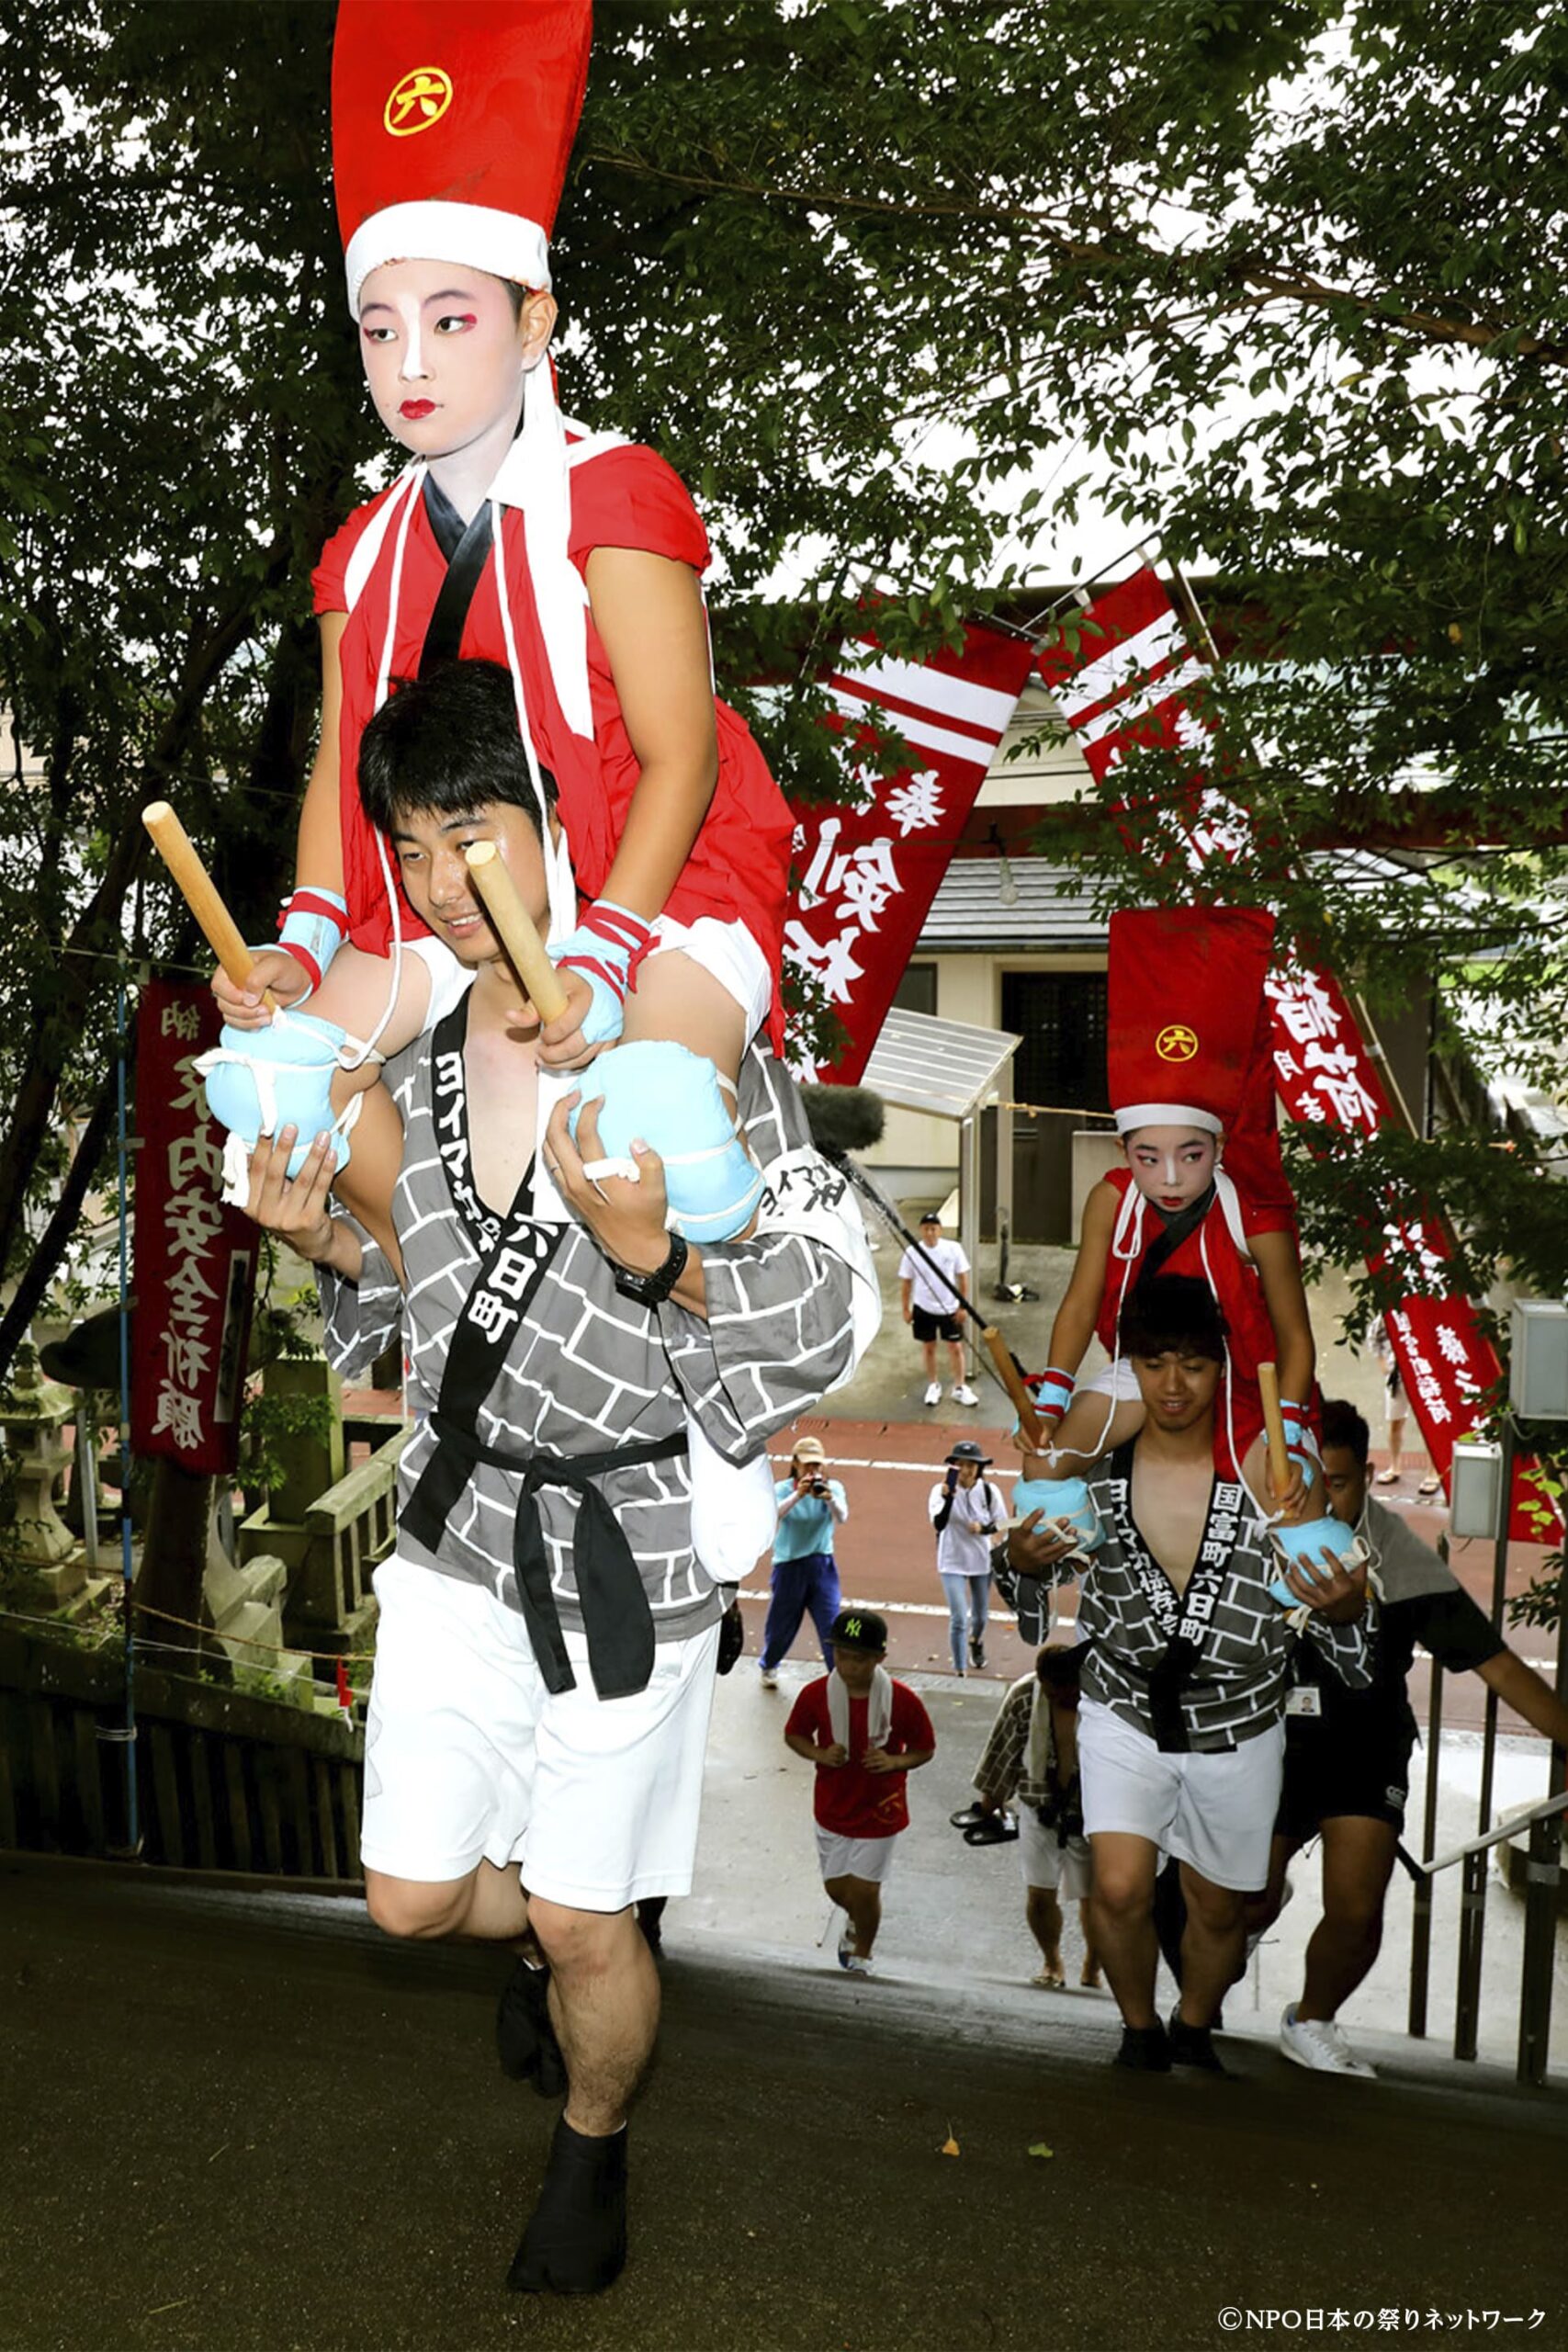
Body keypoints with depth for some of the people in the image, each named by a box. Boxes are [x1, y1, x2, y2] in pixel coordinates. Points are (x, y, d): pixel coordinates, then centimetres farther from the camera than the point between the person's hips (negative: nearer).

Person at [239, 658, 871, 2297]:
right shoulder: (405, 1052, 0)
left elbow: (819, 1324, -16)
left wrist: (652, 1250, -32)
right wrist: (332, 1248, -7)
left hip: (628, 1550, -5)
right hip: (458, 1534, 5)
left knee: (584, 1924, 10)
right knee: (414, 1896, 14)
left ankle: (593, 2144, 43)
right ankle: (550, 1938, 49)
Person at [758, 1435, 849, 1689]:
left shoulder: (832, 1487, -2)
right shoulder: (783, 1489, -4)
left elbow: (841, 1518, -18)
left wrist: (829, 1497, -37)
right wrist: (798, 1495, -35)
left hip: (822, 1566, 0)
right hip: (789, 1566, 0)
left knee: (831, 1625, -8)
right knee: (781, 1625, 13)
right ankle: (768, 1667, 39)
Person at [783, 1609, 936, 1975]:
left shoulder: (901, 1700, -19)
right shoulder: (816, 1694, -15)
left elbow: (925, 1749, -5)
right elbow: (793, 1735, 1)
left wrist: (895, 1761, -24)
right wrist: (819, 1754, -18)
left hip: (880, 1810, -2)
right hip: (833, 1807, 2)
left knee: (864, 1890, 1)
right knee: (837, 1887, 13)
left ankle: (861, 1957, 30)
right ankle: (856, 1923, 50)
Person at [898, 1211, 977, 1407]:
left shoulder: (953, 1249, -10)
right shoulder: (912, 1253, -9)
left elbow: (963, 1278, -2)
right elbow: (906, 1282, 0)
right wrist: (906, 1309, 0)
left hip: (949, 1309, 0)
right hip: (923, 1309, 0)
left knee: (955, 1348, 6)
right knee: (928, 1348, 12)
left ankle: (960, 1388, 19)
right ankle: (933, 1386, 28)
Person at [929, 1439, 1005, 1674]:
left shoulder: (989, 1491, -12)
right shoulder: (941, 1490, -18)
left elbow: (1000, 1523, 0)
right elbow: (939, 1524, -28)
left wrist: (984, 1528, -21)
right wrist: (948, 1496, -41)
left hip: (982, 1560, 3)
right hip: (952, 1562, -3)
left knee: (980, 1615, 22)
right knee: (958, 1619, -11)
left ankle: (975, 1642, 55)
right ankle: (959, 1672, 2)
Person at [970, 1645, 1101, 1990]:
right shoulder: (1024, 1696, -16)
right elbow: (1003, 1748, 1)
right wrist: (992, 1795, 12)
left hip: (1090, 1815, -2)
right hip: (1039, 1809, 2)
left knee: (1093, 1897, 7)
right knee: (1039, 1895, 5)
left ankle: (1092, 1967, 33)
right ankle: (1051, 1961, 32)